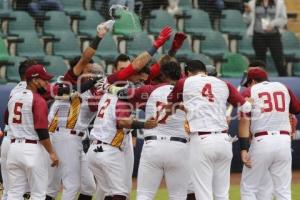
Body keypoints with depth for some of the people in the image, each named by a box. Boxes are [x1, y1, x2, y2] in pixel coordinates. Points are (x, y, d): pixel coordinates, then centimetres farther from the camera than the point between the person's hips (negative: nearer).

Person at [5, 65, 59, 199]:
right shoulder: (38, 100, -12)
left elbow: (7, 121, 26)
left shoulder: (13, 98, 11)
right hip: (33, 149, -7)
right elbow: (41, 130, -18)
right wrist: (51, 152, -15)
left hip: (14, 147, 7)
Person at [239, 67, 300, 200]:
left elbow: (244, 121, -4)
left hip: (262, 141, -3)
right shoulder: (283, 88, 15)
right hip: (284, 140, 3)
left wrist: (243, 149, -9)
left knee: (248, 189, 6)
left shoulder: (250, 92, 6)